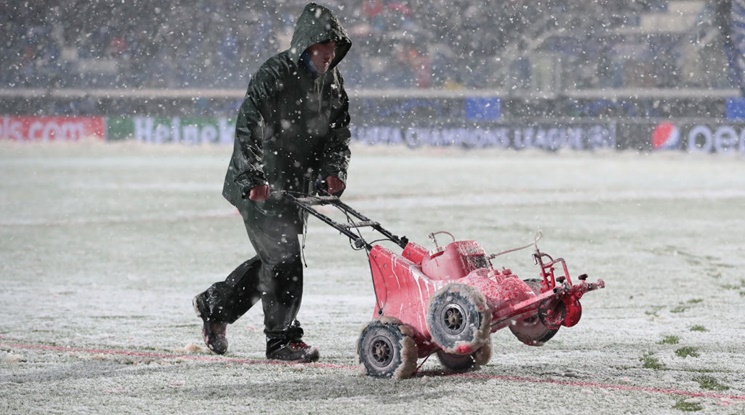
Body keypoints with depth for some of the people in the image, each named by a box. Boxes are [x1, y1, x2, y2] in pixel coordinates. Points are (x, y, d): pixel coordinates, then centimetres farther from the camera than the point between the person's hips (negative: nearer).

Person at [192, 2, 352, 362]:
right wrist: (252, 179, -32)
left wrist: (333, 171, -5)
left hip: (297, 188, 8)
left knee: (273, 257, 15)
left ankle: (215, 305, 34)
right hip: (259, 187, -8)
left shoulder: (332, 83, 8)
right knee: (284, 257, -10)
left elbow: (338, 134, 13)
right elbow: (247, 128, -23)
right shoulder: (274, 76, -18)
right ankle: (282, 339, 0)